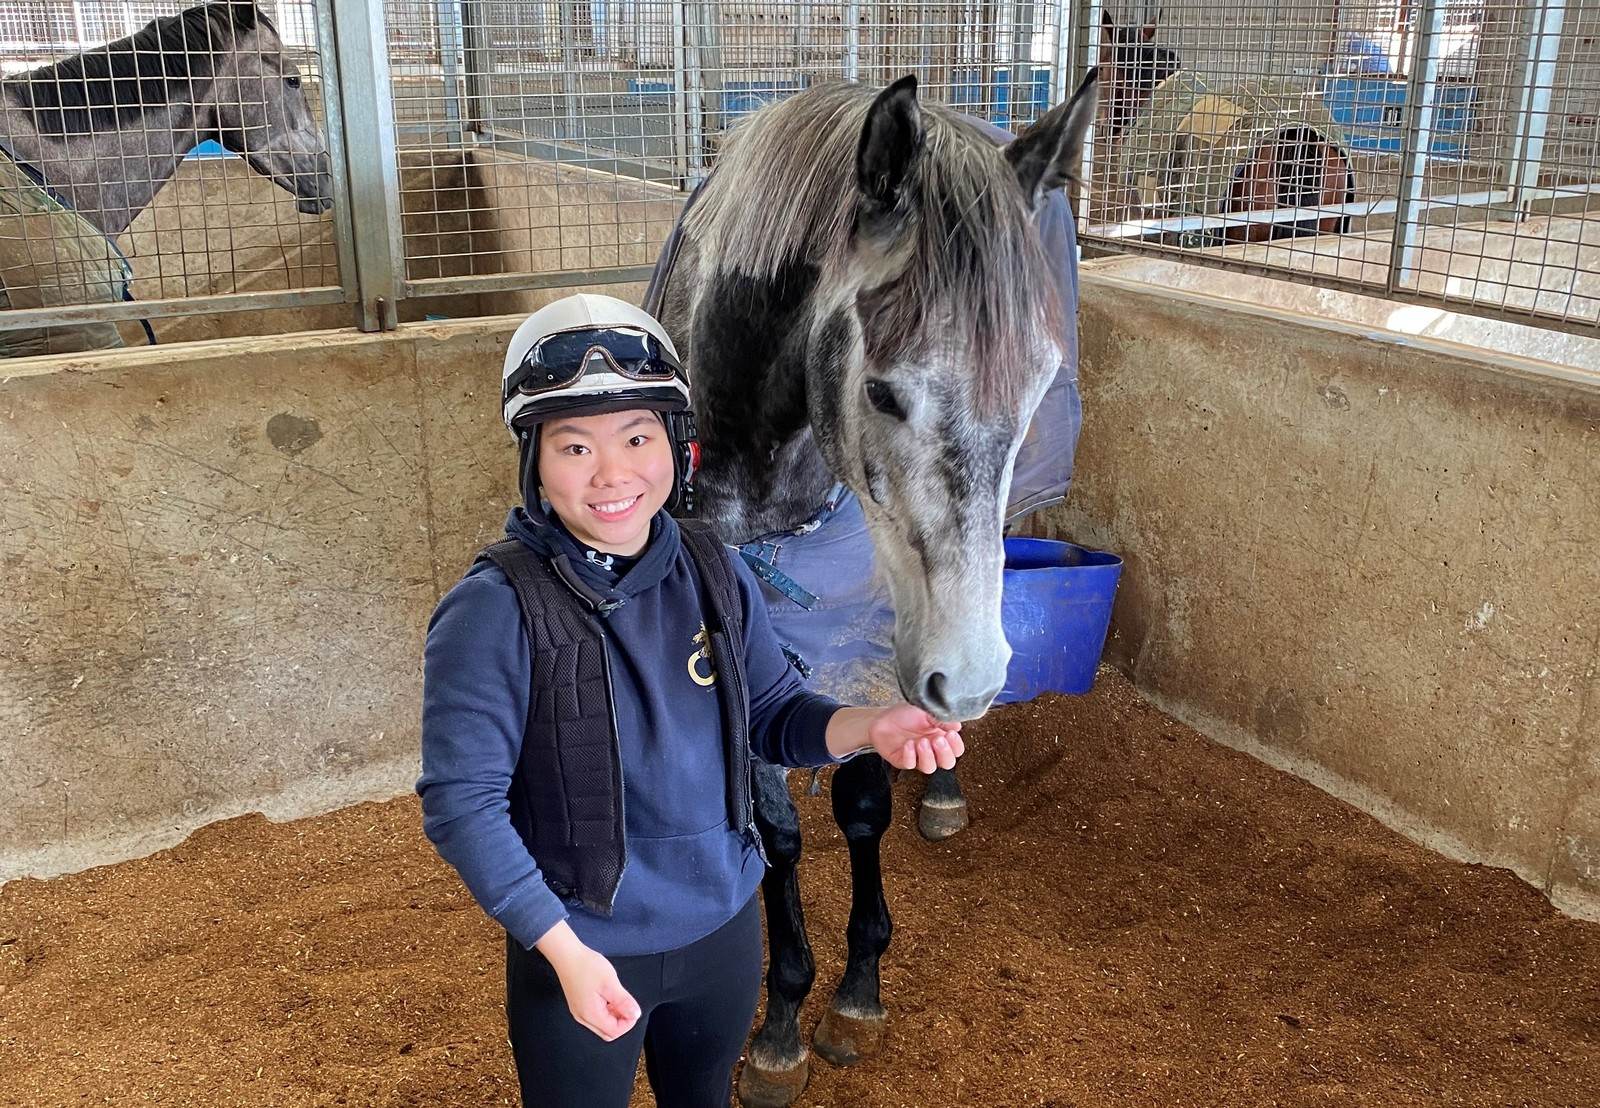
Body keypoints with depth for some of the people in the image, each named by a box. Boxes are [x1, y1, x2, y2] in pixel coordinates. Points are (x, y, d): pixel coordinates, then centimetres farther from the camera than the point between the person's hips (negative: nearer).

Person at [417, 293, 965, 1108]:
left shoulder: (717, 574, -9)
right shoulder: (495, 613, -23)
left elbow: (772, 715, 1)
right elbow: (461, 803, -20)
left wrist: (867, 727, -19)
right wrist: (565, 950, -21)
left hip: (725, 925, 5)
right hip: (584, 952, -4)